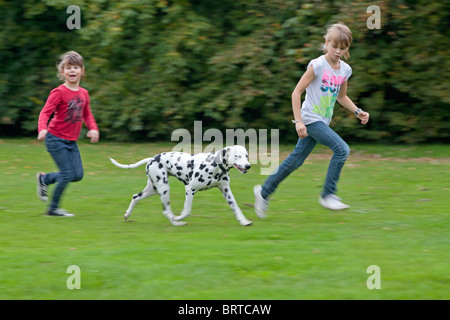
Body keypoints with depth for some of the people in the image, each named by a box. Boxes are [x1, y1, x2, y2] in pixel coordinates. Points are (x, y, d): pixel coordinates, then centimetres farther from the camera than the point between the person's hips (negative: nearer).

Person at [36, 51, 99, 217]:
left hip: (71, 141, 7)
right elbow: (45, 112, -19)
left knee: (78, 175, 4)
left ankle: (44, 179, 26)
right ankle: (53, 208, 6)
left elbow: (87, 114, 19)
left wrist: (93, 128, 2)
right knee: (68, 174, -10)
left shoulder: (83, 93, 7)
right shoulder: (59, 93, -14)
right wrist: (42, 129, -37)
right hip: (56, 139, -7)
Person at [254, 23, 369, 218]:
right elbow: (297, 92, -13)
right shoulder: (317, 65, -13)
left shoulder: (345, 70, 7)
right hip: (310, 119, -7)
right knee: (342, 149, -19)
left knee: (296, 160, 10)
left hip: (323, 122, 7)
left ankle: (264, 192, 23)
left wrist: (358, 112, 10)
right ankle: (328, 195, -12)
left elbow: (342, 97, 24)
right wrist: (298, 121, -18)